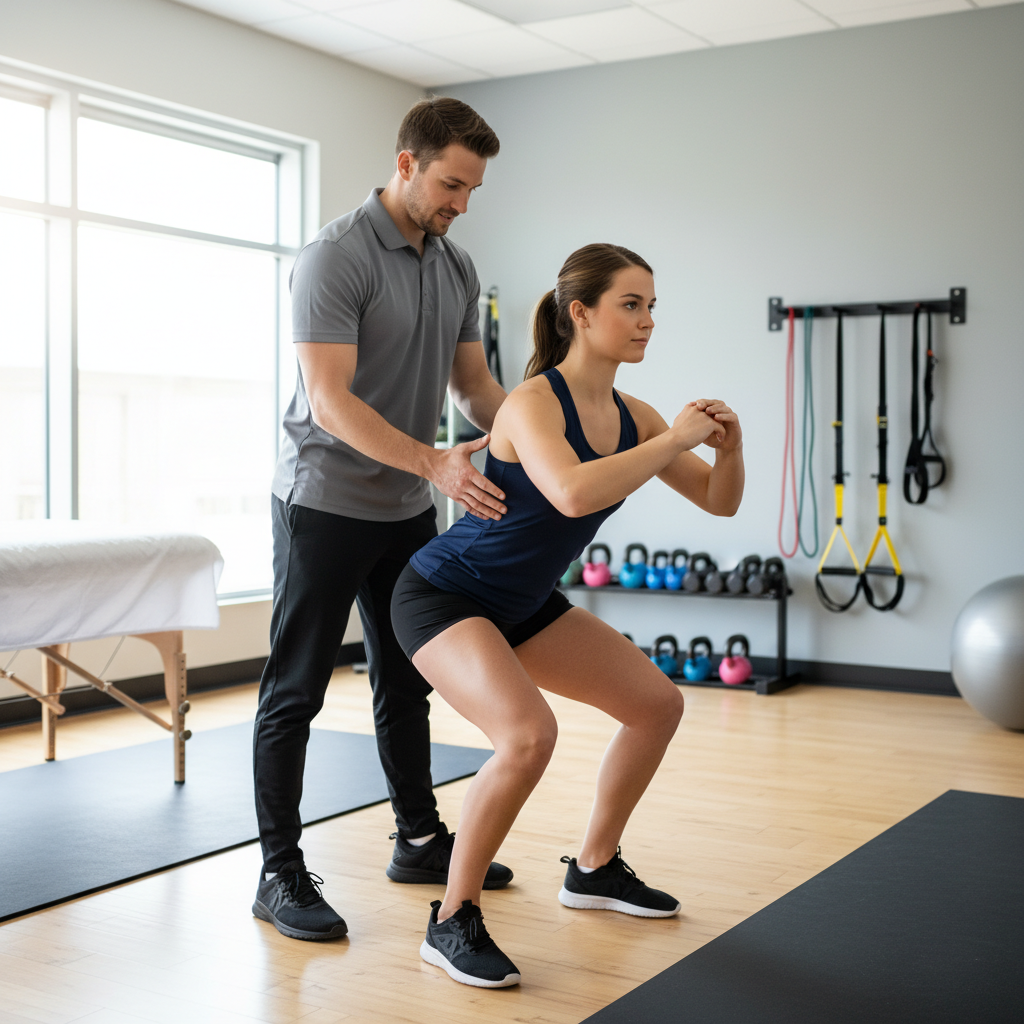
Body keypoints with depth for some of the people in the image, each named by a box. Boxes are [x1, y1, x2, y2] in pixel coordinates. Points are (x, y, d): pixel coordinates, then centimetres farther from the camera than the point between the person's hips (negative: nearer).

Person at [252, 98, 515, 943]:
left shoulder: (457, 269, 7)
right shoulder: (336, 258, -18)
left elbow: (474, 383, 14)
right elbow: (329, 399, -26)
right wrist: (435, 463, -36)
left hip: (406, 509, 8)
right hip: (325, 503, -8)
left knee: (406, 681, 15)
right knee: (296, 690, 0)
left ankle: (421, 840, 28)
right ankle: (281, 873, 8)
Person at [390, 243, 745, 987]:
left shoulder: (631, 416, -2)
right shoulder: (534, 401, -24)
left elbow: (720, 502, 4)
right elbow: (573, 493, -44)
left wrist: (729, 444, -17)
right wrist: (675, 439, -33)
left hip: (524, 604, 9)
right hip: (444, 594, -8)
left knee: (659, 703, 10)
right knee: (529, 734, -32)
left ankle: (594, 870, 27)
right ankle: (452, 922, -13)